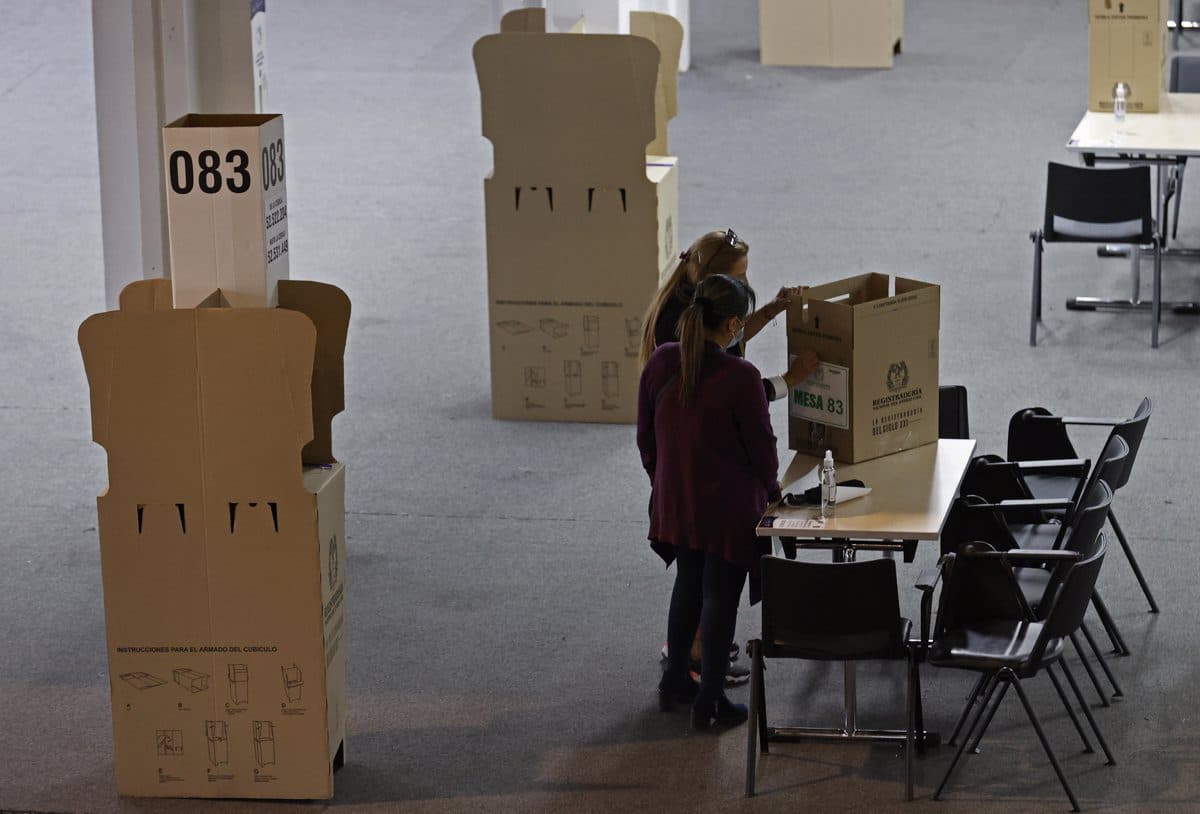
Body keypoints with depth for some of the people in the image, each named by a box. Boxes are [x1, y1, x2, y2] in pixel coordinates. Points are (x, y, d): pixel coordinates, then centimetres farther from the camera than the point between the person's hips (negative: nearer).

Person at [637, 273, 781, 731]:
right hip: (729, 507, -6)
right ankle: (709, 703, 15)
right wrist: (770, 489, 7)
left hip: (675, 501, 6)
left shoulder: (661, 362, -7)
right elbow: (761, 444, -12)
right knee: (720, 598, 8)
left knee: (688, 585, 25)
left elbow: (646, 435, 3)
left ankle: (674, 682, 36)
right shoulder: (740, 378, -24)